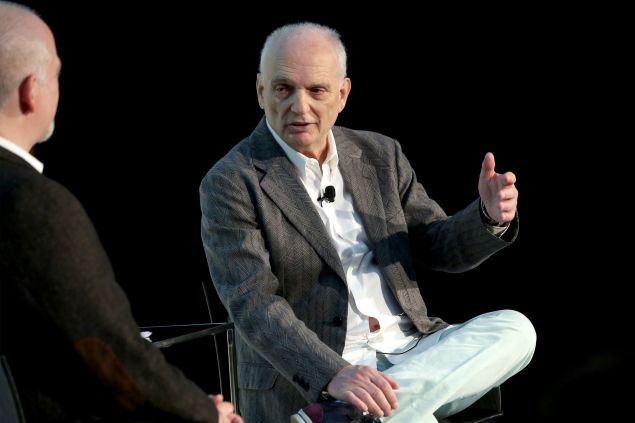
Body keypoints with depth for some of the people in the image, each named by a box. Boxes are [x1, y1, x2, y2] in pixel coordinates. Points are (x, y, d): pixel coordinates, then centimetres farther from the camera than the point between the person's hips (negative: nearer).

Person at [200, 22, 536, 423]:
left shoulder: (381, 154, 13)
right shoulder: (230, 183, -5)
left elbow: (441, 247, 15)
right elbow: (252, 303, -16)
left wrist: (491, 217, -10)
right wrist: (334, 375, -33)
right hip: (309, 381, -8)